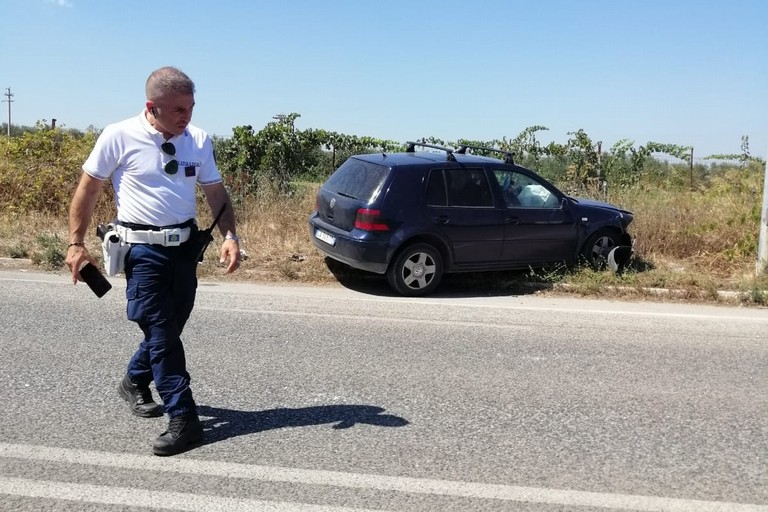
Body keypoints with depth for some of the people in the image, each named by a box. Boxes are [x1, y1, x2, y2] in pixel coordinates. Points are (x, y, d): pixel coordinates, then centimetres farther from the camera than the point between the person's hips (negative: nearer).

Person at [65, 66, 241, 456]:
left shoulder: (199, 140, 0)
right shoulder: (119, 137, -10)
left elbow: (216, 193, 5)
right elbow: (87, 190, -1)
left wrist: (230, 236, -10)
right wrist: (76, 243, -1)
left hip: (186, 246, 5)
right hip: (144, 249, -4)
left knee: (169, 328, 15)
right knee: (161, 334, -5)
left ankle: (135, 381, 43)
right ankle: (183, 421, 2)